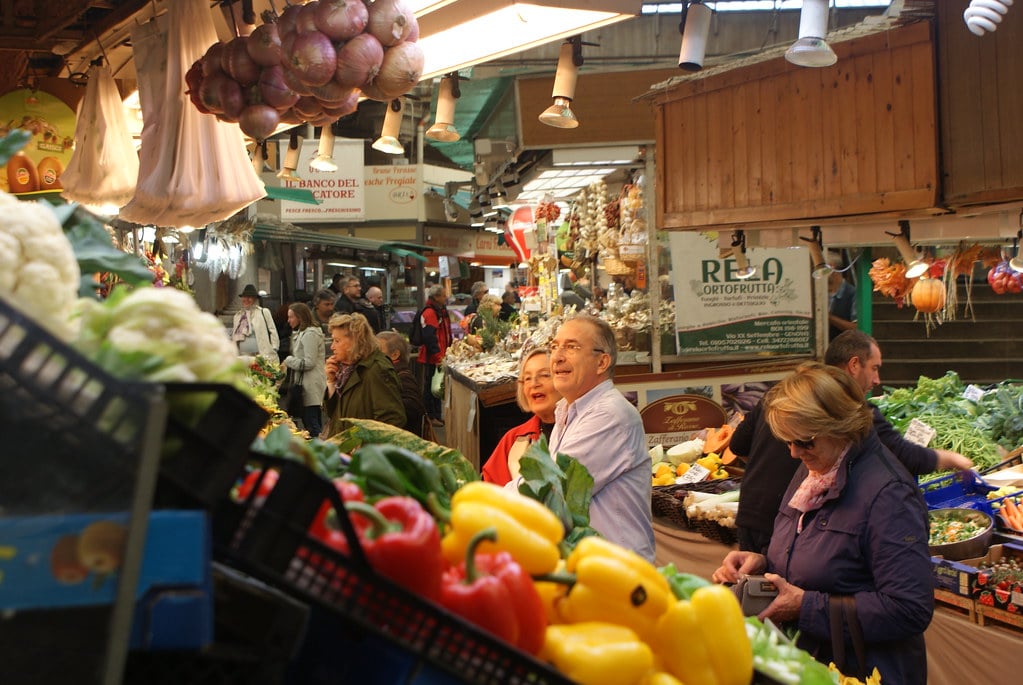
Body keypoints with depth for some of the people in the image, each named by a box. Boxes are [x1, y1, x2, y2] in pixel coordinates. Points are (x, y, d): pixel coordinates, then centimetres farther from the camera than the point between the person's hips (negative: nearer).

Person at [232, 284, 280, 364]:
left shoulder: (264, 312, 3)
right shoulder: (237, 315, 16)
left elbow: (273, 332, 0)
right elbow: (234, 336, 19)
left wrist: (273, 350, -5)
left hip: (262, 357, -4)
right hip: (243, 357, 4)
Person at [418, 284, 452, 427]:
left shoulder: (441, 311, 16)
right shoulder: (430, 313, -16)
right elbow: (429, 337, -23)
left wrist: (447, 350, 18)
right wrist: (437, 356, -23)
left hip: (439, 357, 10)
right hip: (432, 358, -10)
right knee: (430, 387, -2)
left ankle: (437, 415, 24)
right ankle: (430, 417, 4)